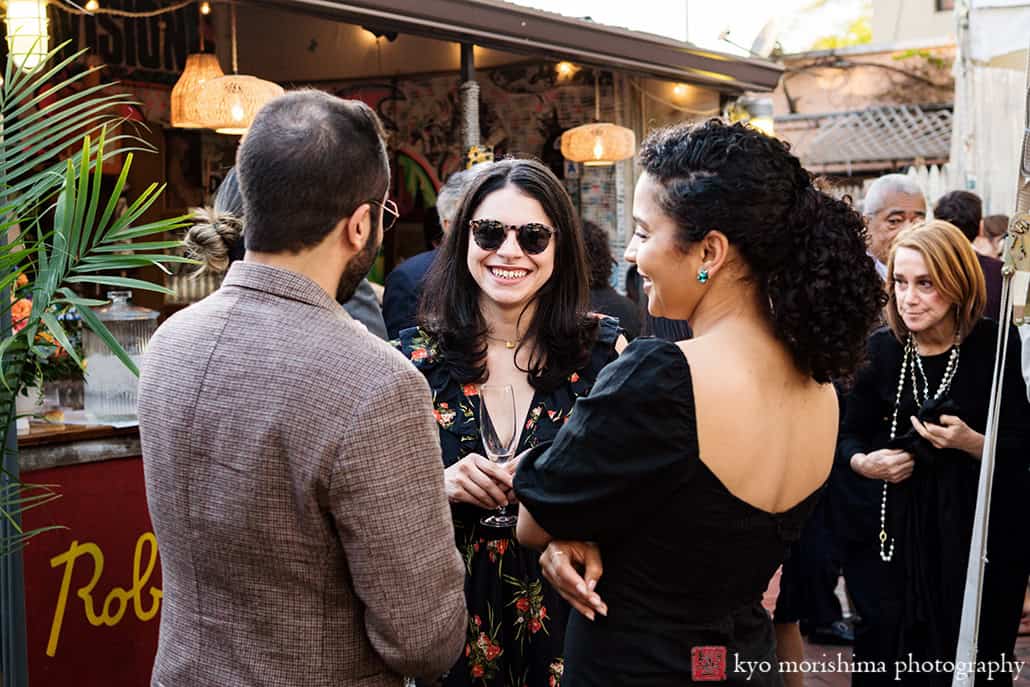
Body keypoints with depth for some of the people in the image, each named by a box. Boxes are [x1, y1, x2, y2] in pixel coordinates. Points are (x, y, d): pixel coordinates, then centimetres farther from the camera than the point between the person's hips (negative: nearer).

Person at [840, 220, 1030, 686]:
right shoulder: (882, 349, -2)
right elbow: (850, 434, 8)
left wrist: (971, 442, -26)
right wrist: (865, 463, -13)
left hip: (982, 533, -2)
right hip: (899, 530, 2)